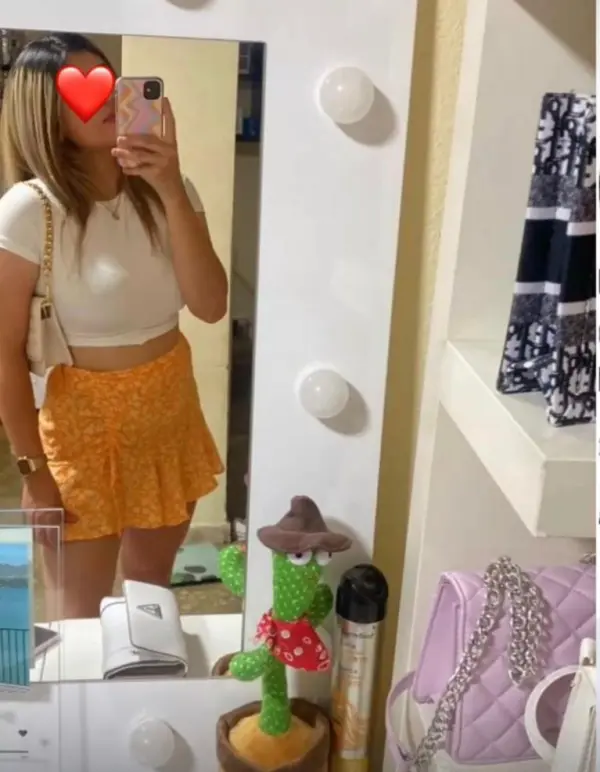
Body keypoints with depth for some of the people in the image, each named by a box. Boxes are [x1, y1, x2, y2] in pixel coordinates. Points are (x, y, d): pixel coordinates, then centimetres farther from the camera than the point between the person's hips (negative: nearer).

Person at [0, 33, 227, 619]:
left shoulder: (166, 191, -4)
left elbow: (210, 306, -16)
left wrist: (172, 193, -24)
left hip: (170, 411, 5)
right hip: (83, 422, -4)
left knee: (152, 590, 25)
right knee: (83, 615, 15)